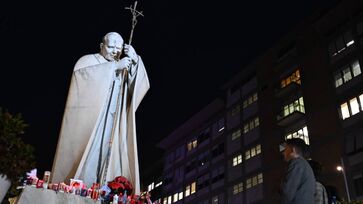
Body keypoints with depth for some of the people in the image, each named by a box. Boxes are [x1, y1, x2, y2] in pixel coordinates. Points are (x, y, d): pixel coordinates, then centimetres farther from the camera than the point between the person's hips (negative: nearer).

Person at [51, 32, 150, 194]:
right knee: (85, 156, -12)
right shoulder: (89, 60, 12)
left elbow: (141, 86, 6)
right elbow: (80, 72, -12)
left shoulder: (123, 69, 22)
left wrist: (135, 61, -9)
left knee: (109, 159, -7)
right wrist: (115, 66, -15)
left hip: (112, 125, 4)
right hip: (87, 121, -4)